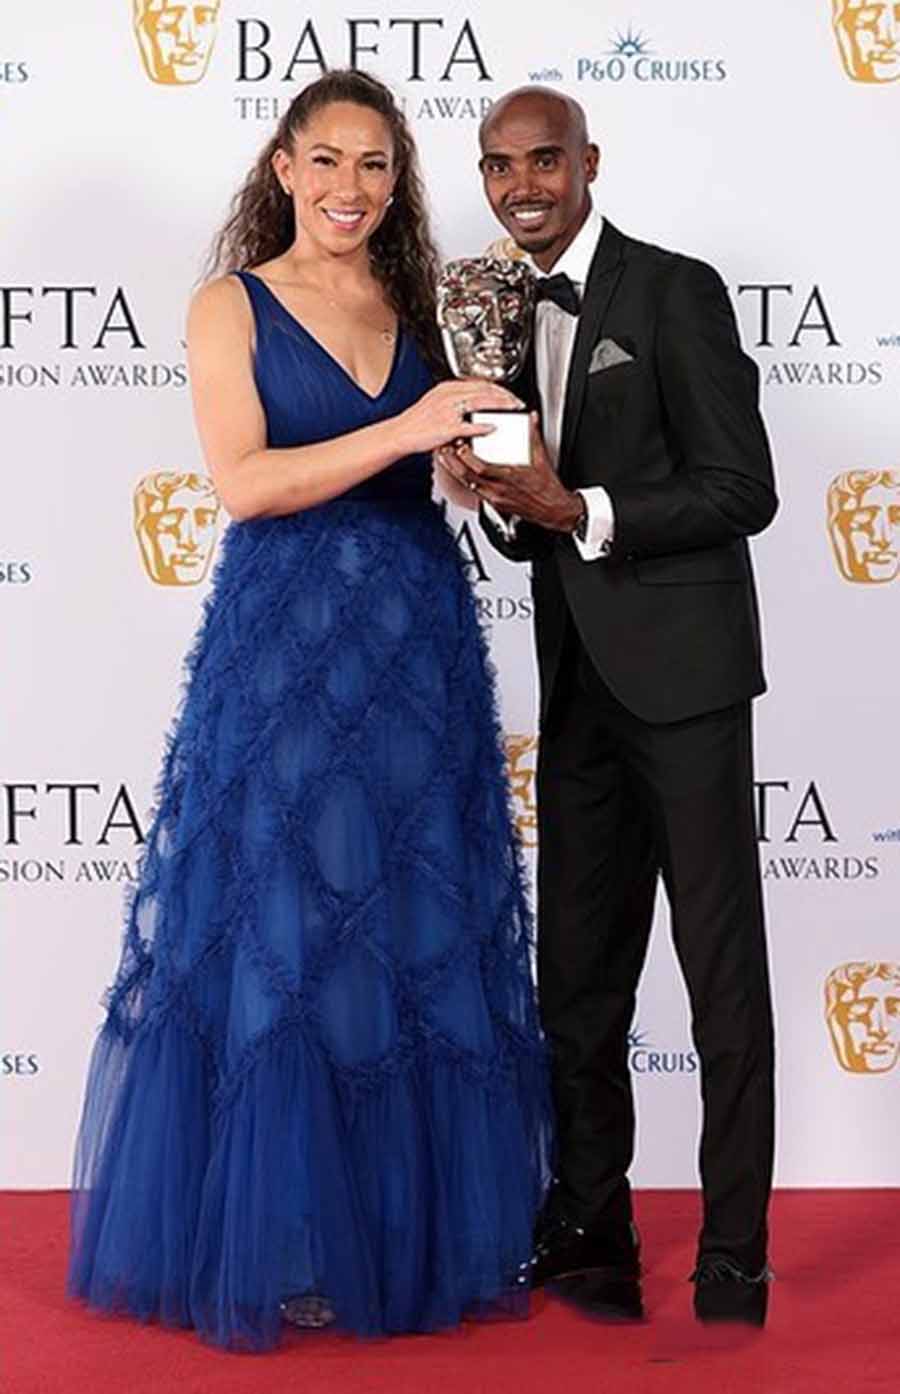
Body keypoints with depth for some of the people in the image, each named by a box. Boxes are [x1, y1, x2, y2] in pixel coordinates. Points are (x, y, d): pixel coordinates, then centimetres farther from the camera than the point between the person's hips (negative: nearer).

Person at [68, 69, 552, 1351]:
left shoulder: (422, 307, 12)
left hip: (419, 645, 4)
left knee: (426, 934, 6)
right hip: (281, 653, -4)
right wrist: (404, 430, -21)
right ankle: (282, 1237, 10)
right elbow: (243, 480, -13)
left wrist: (487, 429, -6)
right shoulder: (232, 307, 1)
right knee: (281, 939, -1)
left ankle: (418, 1220, 18)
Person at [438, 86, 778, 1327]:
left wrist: (579, 511, -20)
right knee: (577, 979, 11)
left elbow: (744, 489, -12)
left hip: (682, 672, -7)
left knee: (723, 972, -1)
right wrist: (502, 502, -5)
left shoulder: (675, 292, -7)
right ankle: (591, 1242, 23)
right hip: (578, 686, 7)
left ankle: (733, 1262, 7)